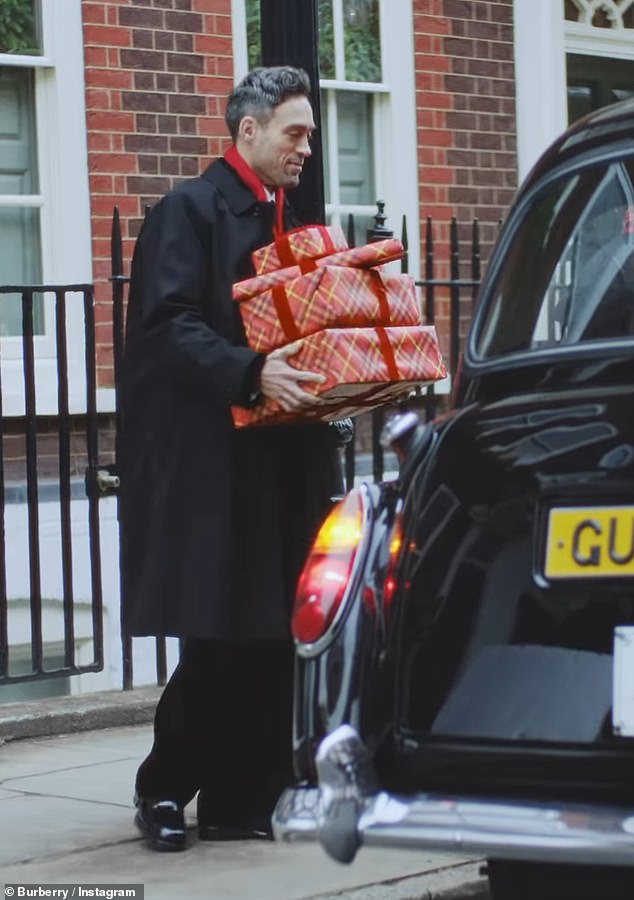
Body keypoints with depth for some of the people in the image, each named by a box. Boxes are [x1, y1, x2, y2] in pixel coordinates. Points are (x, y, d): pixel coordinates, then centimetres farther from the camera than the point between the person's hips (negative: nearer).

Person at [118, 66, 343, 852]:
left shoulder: (285, 222, 18)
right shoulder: (187, 212, -6)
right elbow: (169, 324, -17)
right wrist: (251, 374, -28)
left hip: (280, 462, 8)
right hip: (207, 467, -8)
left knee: (268, 640, 6)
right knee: (216, 637, -6)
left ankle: (241, 800, 13)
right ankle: (163, 789, 10)